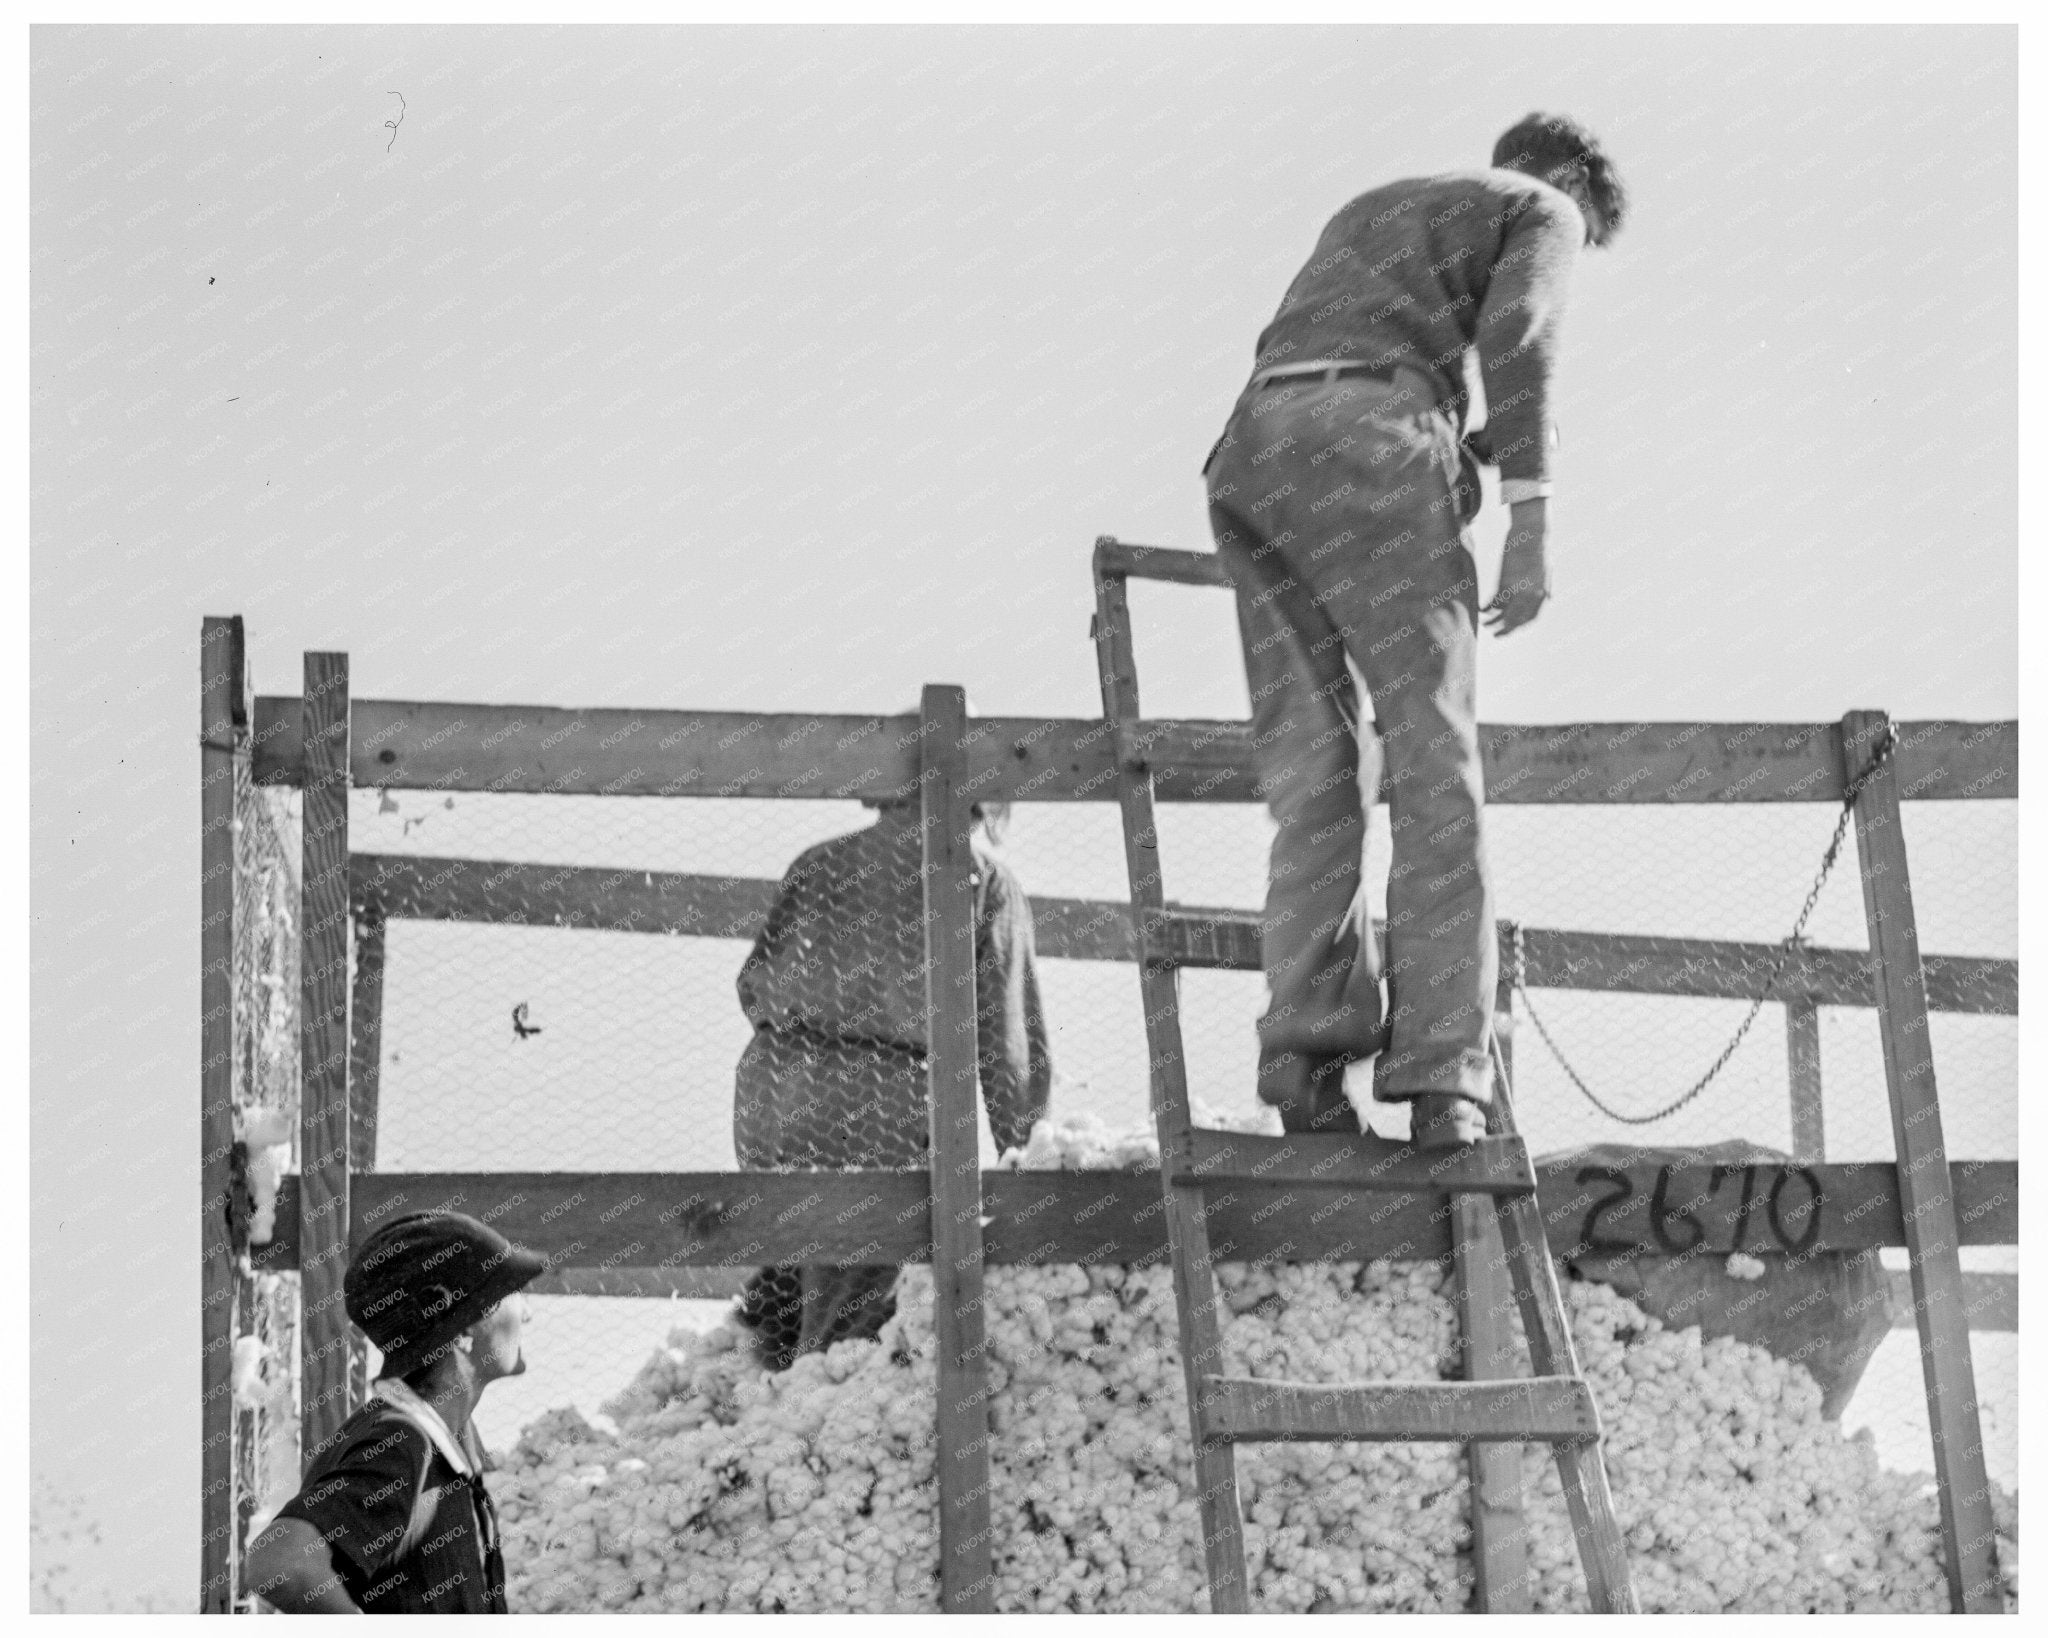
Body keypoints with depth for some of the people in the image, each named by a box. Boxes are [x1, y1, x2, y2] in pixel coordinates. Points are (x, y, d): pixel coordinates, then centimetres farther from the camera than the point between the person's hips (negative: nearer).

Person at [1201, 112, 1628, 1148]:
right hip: (1372, 441, -6)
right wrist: (1531, 517, -7)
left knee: (1312, 768, 4)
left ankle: (1305, 1044, -10)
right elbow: (1515, 339, -3)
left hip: (1250, 448, 6)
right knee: (1432, 759, -7)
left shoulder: (1373, 209, 38)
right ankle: (1438, 1070, -16)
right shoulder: (1543, 212, 17)